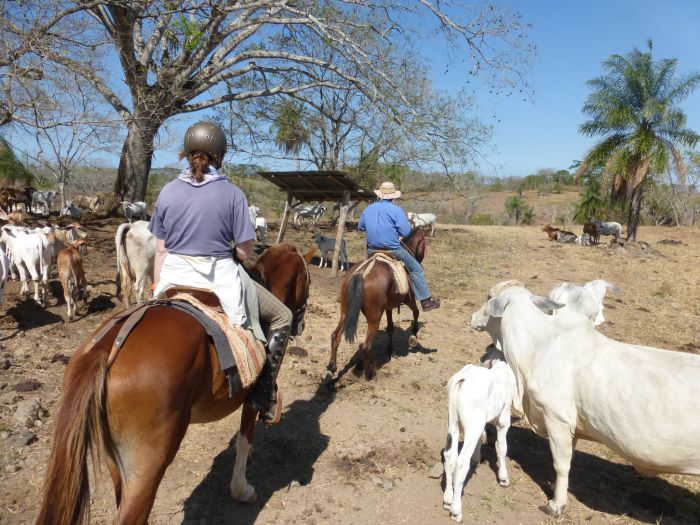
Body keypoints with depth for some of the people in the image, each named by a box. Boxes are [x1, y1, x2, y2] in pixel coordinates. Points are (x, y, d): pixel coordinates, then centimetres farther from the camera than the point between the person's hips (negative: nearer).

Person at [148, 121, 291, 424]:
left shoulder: (168, 192, 1)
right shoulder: (232, 194, -10)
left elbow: (160, 248, 5)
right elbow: (245, 251, -9)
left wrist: (157, 287, 15)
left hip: (174, 275, 5)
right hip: (221, 277, -4)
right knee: (281, 317, 13)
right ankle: (264, 397, 9)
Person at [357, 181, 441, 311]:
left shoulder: (368, 209, 5)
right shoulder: (396, 210, -12)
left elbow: (360, 227, 18)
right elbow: (406, 232, -14)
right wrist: (395, 229, 6)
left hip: (372, 250, 5)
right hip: (393, 250, -5)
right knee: (416, 269, 11)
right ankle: (425, 300, 12)